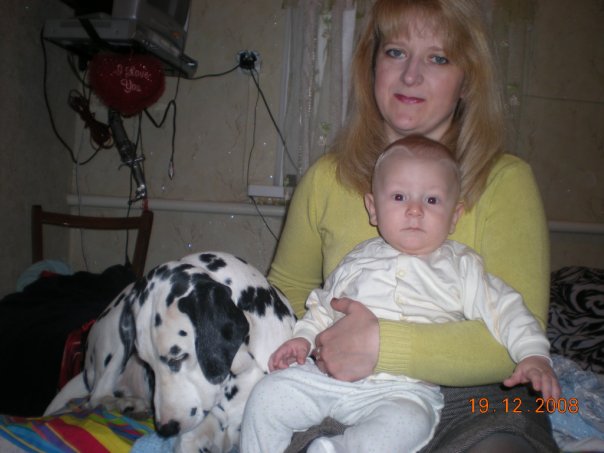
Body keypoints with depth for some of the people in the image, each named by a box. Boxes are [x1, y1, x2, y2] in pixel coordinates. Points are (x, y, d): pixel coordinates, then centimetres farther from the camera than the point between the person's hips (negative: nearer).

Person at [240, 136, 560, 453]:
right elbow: (323, 305, 22)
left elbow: (504, 309, 6)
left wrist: (533, 355, -8)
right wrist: (304, 337, 6)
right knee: (269, 394, -10)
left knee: (409, 422, -35)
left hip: (404, 390, -2)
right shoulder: (358, 260, 13)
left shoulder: (461, 267, 7)